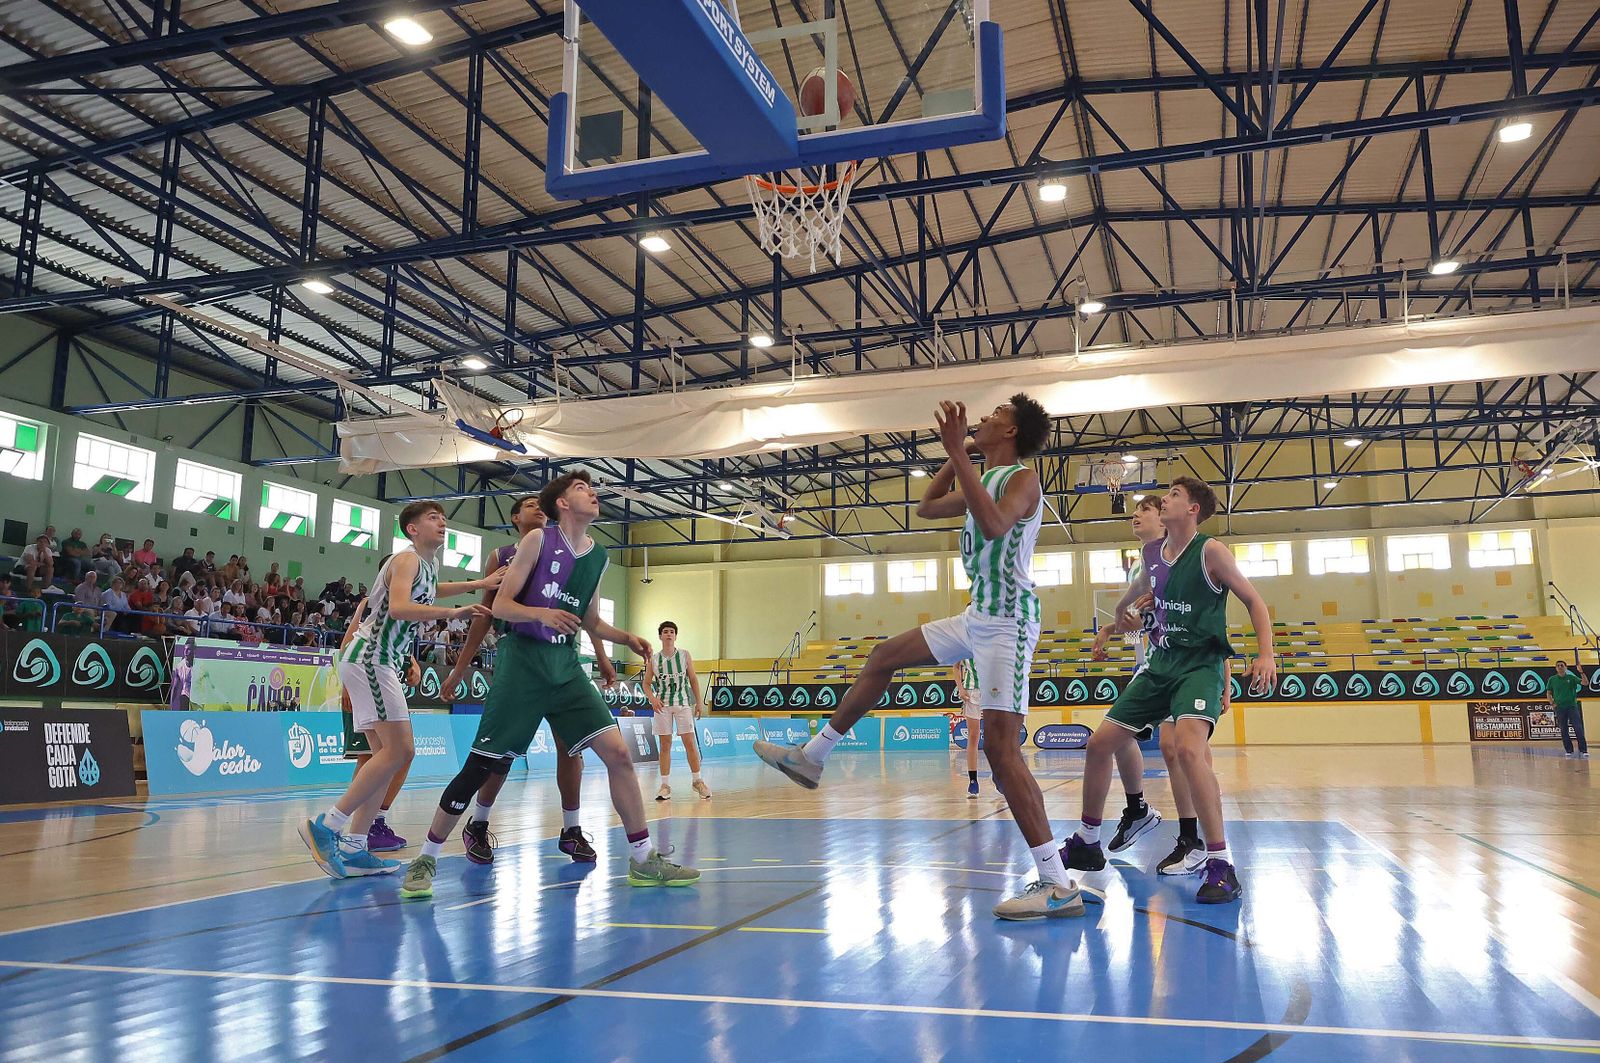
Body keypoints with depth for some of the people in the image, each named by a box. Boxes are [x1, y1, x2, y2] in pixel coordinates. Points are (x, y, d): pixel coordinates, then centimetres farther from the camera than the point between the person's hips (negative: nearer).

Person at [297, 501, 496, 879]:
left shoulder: (429, 566, 18)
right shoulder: (407, 558, -10)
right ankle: (325, 827, -15)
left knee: (388, 755, 8)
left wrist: (478, 585, 37)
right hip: (369, 658, -10)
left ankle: (352, 849, 8)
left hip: (381, 663, 10)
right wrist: (455, 611, -28)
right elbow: (399, 607, -28)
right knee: (399, 751, -17)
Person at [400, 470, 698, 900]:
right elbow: (500, 606, -6)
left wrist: (627, 638, 4)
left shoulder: (598, 556, 11)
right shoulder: (538, 540, -4)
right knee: (481, 763, -6)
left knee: (618, 753, -6)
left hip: (565, 664, 5)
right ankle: (425, 860, 11)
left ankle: (643, 859, 3)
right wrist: (542, 613, -24)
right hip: (522, 660, -5)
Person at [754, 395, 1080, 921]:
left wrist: (958, 453, -31)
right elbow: (926, 508, 29)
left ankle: (1058, 886, -13)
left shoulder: (1023, 478, -10)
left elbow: (995, 525, -31)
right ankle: (812, 756, 27)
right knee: (885, 655, 16)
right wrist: (956, 455, 19)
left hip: (1008, 619, -9)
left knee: (1001, 745, -16)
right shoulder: (983, 479, 17)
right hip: (978, 616, 9)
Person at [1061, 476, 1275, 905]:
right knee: (1099, 743, 5)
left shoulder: (1210, 551, -8)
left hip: (1200, 664, -7)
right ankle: (1086, 842, 22)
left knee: (1189, 748, -32)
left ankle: (1222, 867, -24)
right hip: (1160, 664, 7)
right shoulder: (1152, 553, 9)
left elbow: (1254, 601, -6)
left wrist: (1266, 654, -17)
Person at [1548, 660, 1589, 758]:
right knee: (1563, 730, 3)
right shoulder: (1552, 679, 7)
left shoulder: (1571, 678, 4)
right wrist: (1552, 703, -2)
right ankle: (1569, 750, 10)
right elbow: (1549, 693, 12)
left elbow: (1585, 682, -9)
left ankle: (1583, 750, -4)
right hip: (1559, 707, 1)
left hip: (1572, 706, -1)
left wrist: (1581, 672, -22)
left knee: (1578, 728, -7)